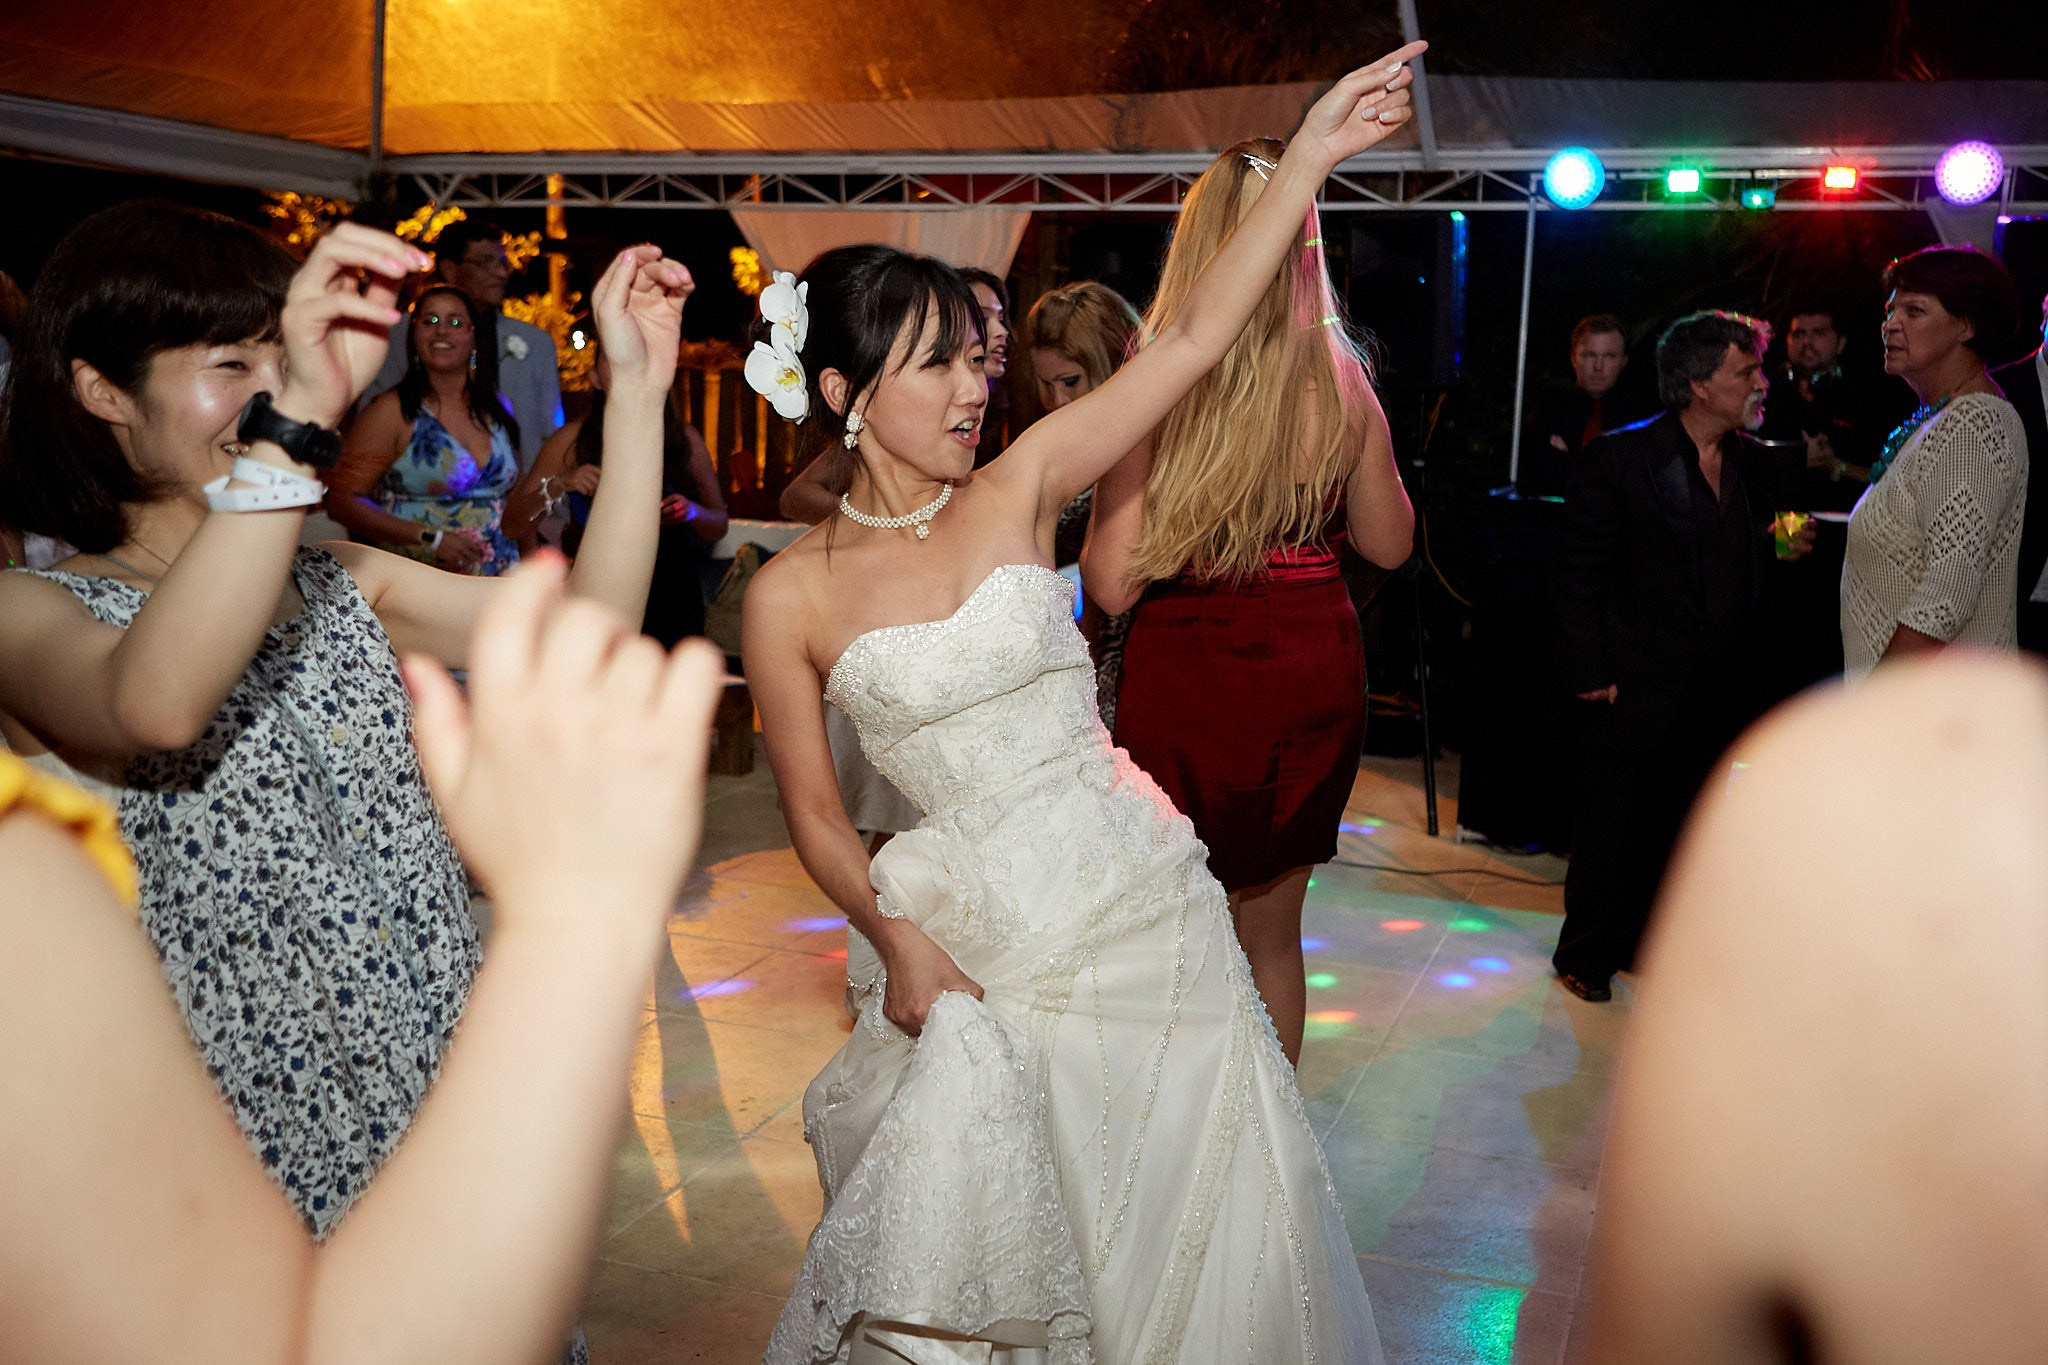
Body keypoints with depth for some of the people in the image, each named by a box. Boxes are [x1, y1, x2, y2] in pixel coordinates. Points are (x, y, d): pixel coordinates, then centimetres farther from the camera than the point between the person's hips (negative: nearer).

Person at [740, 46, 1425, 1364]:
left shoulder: (1018, 488, -2)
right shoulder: (793, 594, -5)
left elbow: (1194, 340, -7)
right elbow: (814, 808, 1)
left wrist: (1312, 152, -10)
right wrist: (894, 937, -13)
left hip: (1138, 900, 2)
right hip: (975, 939, -2)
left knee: (1186, 1214, 13)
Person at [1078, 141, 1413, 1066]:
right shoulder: (1342, 384, -5)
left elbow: (1113, 584, -16)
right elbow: (1389, 542, 8)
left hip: (1191, 678, -4)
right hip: (1318, 676, 4)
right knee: (1272, 934, 21)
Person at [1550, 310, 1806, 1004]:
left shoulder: (1759, 465, 7)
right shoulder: (1618, 458, -11)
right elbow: (1580, 575, -10)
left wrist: (1790, 547, -3)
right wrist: (1591, 673, -13)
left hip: (1719, 688, 6)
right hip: (1637, 684, -5)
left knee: (1680, 828, 16)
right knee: (1611, 824, 6)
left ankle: (1643, 940, 33)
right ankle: (1586, 953, 23)